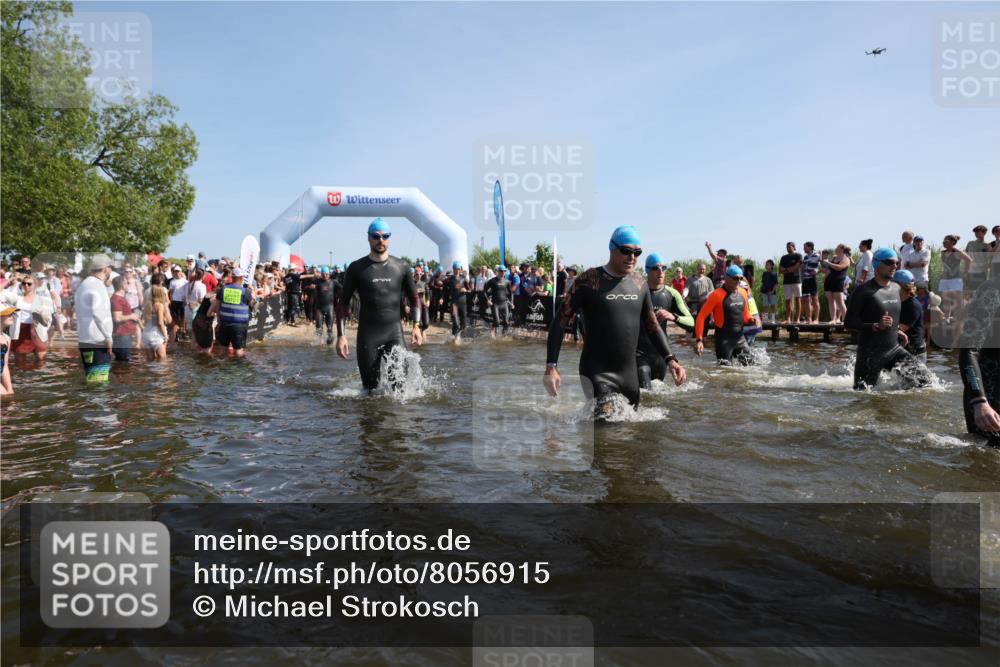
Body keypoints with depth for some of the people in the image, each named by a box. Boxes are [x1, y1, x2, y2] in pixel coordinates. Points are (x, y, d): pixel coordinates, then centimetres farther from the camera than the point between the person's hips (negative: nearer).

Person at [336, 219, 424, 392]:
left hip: (394, 332, 1)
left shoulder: (400, 267, 5)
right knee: (370, 386, 4)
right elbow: (343, 303, 3)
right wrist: (341, 335, -6)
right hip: (367, 334, -1)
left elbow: (414, 298, 12)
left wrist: (416, 326, 0)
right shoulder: (356, 268, 0)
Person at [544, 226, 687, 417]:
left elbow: (652, 326, 15)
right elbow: (560, 323, -10)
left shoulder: (640, 283, 7)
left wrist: (670, 359, 2)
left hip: (629, 372, 6)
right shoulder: (589, 281, -11)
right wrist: (551, 367, -18)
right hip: (596, 372, -6)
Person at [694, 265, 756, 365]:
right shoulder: (717, 295, -12)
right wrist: (699, 340, -21)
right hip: (724, 339, -6)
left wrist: (751, 319, -2)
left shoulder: (743, 293, 7)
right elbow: (701, 317, -13)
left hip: (740, 338, 6)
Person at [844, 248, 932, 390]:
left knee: (922, 377, -4)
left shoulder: (896, 288, 9)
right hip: (870, 353, -6)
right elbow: (848, 322, -16)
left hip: (894, 349, 6)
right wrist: (875, 326, -26)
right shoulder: (863, 291, -12)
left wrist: (897, 330, 13)